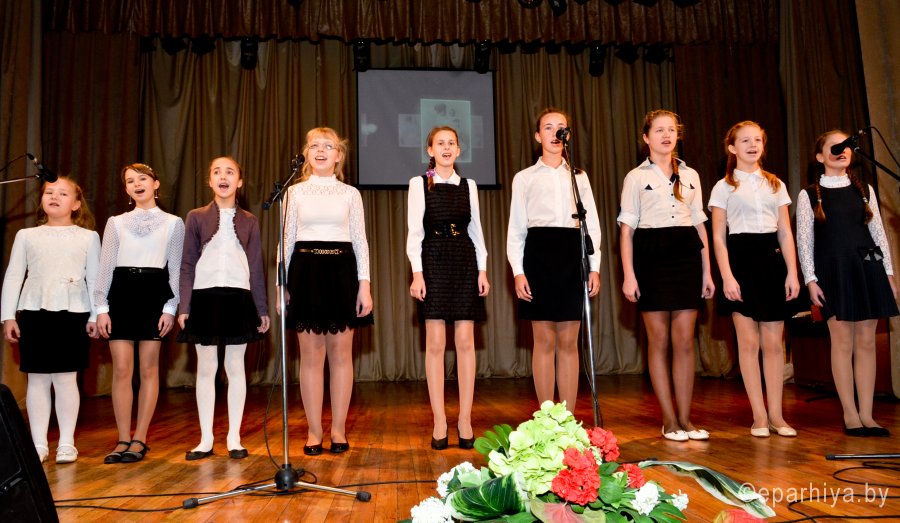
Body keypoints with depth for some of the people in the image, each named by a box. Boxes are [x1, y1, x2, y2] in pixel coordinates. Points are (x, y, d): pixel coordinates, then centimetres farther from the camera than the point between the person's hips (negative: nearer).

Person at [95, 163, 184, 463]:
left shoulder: (173, 223, 8)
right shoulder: (116, 223, 13)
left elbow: (175, 268, 4)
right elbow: (105, 266, 9)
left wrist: (170, 307, -4)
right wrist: (101, 307, 0)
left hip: (154, 293, -1)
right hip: (121, 293, 2)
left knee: (149, 369, 0)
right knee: (121, 369, -2)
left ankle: (139, 439, 7)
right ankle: (123, 439, 7)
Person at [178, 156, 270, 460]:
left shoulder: (249, 221, 9)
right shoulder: (196, 217, 7)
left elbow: (256, 267, 9)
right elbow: (187, 264, 6)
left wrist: (262, 309, 6)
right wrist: (183, 306, -2)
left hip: (238, 297, 0)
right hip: (205, 296, 0)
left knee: (235, 367, 4)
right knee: (206, 368, 5)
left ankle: (234, 438, 12)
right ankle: (206, 439, 15)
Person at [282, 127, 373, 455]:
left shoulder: (350, 193, 8)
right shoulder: (295, 192, 9)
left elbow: (360, 241, 5)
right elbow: (287, 240, 9)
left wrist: (364, 284, -4)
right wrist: (282, 284, 2)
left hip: (341, 271, 0)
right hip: (306, 271, 0)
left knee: (341, 353, 2)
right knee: (311, 355, 1)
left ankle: (339, 430, 13)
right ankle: (314, 432, 12)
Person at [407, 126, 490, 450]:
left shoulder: (469, 186, 13)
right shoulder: (419, 184, 5)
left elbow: (476, 229, 13)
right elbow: (415, 231, 0)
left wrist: (482, 270, 4)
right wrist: (417, 273, -9)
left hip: (465, 263, 3)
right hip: (434, 262, -2)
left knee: (465, 342, 0)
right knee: (435, 343, -3)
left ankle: (465, 419, 7)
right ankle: (439, 421, 4)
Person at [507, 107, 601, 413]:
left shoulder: (579, 176, 15)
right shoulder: (524, 178, 9)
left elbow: (592, 224, 12)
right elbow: (516, 228, 4)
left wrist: (594, 267, 2)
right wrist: (518, 271, -6)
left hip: (573, 254, 2)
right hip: (539, 252, -2)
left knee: (569, 342, 3)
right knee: (545, 342, -1)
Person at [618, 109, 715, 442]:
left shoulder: (690, 175, 14)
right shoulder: (636, 177, 5)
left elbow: (700, 224, 15)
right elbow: (627, 228, 0)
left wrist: (707, 270, 9)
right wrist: (628, 274, -8)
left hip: (686, 255, 3)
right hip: (651, 255, -3)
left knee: (685, 341, 2)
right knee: (658, 341, 0)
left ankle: (685, 418, 11)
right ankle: (669, 420, 10)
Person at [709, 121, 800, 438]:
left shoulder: (776, 185, 13)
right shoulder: (724, 187, 3)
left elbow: (785, 233, 10)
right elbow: (718, 237, -2)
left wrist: (792, 272, 1)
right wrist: (727, 276, -12)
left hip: (771, 260, 3)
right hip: (741, 260, -3)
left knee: (773, 343, 4)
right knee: (749, 343, 0)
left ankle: (776, 415, 13)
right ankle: (759, 416, 8)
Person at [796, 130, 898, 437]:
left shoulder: (864, 190, 13)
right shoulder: (809, 195, 3)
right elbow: (804, 240, -1)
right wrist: (810, 279, -8)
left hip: (867, 268, 3)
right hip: (833, 271, -3)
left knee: (866, 342, 3)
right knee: (843, 342, -3)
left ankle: (866, 414, 9)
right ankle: (850, 415, 5)